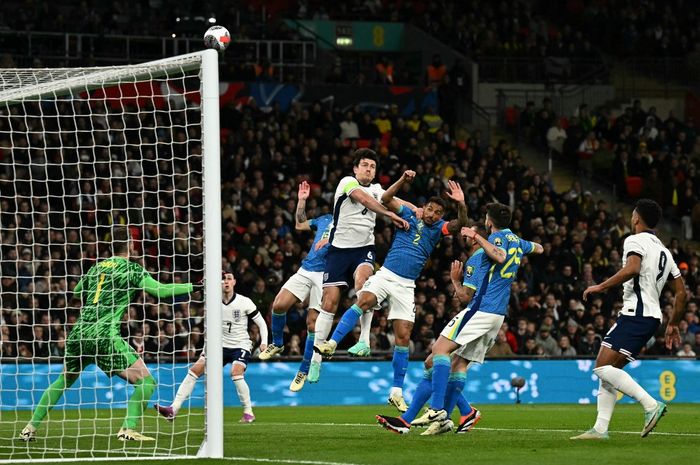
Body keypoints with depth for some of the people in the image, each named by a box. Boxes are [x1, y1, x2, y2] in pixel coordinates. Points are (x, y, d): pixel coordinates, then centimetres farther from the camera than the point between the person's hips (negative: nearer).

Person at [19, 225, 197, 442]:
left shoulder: (97, 267, 18)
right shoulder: (130, 268, 1)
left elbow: (76, 292, 34)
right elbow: (160, 290, -7)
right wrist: (192, 287, 2)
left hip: (79, 334, 6)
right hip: (105, 335, -6)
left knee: (63, 381, 24)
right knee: (146, 381, -3)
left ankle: (30, 428, 20)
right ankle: (128, 428, -17)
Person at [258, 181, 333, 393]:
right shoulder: (325, 219, 21)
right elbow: (300, 224, 35)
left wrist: (330, 241, -23)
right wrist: (301, 201, 27)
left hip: (326, 274, -5)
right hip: (305, 270, 5)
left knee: (313, 322, -6)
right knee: (279, 305, -9)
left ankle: (304, 370, 6)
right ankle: (277, 343, 17)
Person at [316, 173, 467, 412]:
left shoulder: (438, 228, 8)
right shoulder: (408, 215, 6)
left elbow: (459, 224, -10)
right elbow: (386, 199, -5)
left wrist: (461, 204, -29)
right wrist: (403, 180, -20)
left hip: (406, 285, 2)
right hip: (386, 274, -2)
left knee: (403, 336, -2)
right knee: (364, 300, -31)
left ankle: (396, 392, 3)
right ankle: (331, 343, -37)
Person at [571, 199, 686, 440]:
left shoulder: (635, 241, -3)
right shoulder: (664, 251, 23)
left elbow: (632, 268, -25)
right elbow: (681, 292, 22)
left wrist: (601, 286, -17)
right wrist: (673, 325, 29)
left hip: (636, 314, -9)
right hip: (652, 316, 9)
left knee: (603, 368, -15)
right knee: (609, 370, 10)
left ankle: (651, 404, -23)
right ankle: (600, 428, 4)